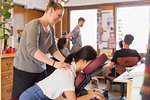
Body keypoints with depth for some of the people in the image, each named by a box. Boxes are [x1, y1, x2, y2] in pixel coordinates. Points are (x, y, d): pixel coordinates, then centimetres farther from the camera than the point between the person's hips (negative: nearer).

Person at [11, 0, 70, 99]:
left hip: (41, 69, 8)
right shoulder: (35, 25, -18)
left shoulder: (51, 29, 8)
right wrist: (54, 63, -37)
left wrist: (65, 61, -13)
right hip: (24, 70, -7)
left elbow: (53, 49, 4)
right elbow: (32, 49, -30)